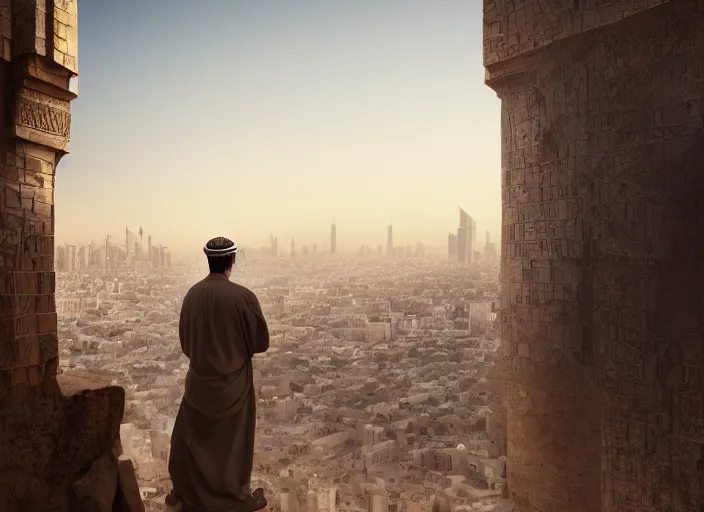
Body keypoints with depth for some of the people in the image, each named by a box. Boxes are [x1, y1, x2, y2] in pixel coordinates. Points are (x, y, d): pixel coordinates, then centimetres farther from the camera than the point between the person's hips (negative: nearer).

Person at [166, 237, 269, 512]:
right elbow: (261, 341, -11)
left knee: (192, 436, 20)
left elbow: (184, 340, 6)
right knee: (233, 441, 13)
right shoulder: (243, 296, -21)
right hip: (232, 382, -4)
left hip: (199, 381, 4)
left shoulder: (192, 294, -7)